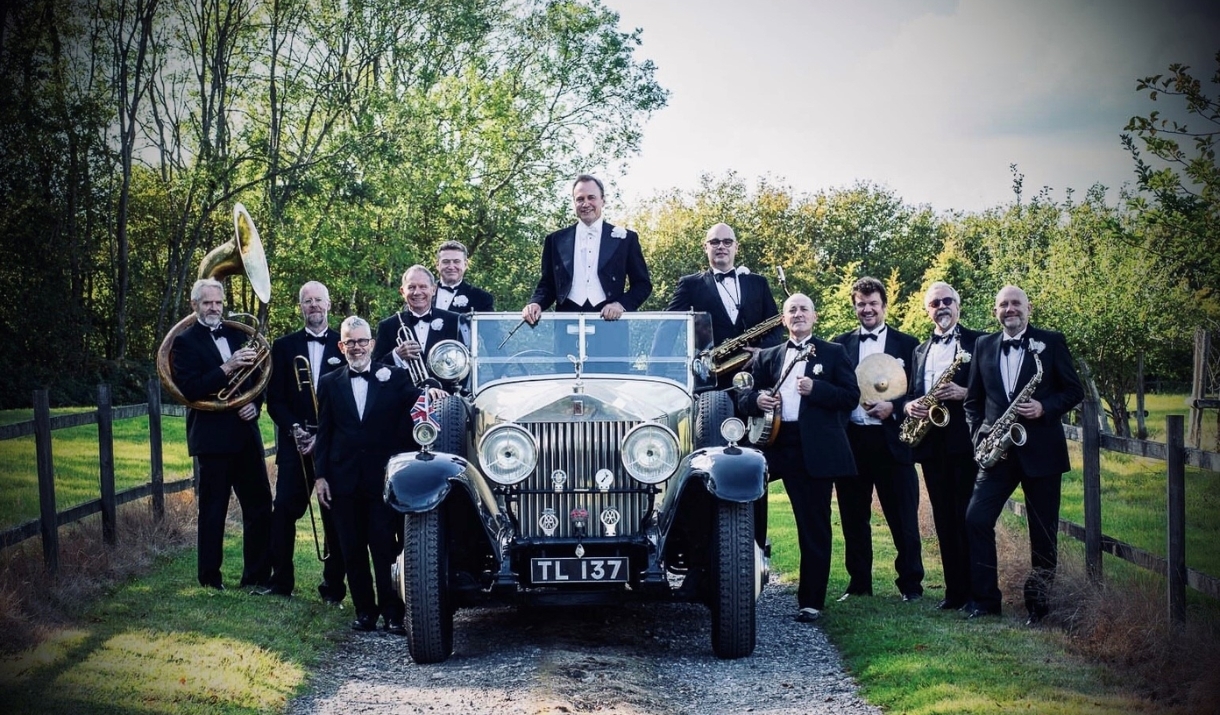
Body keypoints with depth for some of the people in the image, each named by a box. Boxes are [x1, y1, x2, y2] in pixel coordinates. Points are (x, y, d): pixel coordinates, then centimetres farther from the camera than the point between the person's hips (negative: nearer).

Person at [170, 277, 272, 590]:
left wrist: (255, 404, -4)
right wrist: (226, 368, -25)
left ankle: (257, 576, 13)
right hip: (212, 437, -5)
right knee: (213, 510, 2)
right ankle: (210, 578, 13)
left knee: (260, 505, 5)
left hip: (245, 432, 5)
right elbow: (190, 389, -16)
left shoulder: (237, 333, 13)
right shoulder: (185, 341, -4)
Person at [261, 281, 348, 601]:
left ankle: (333, 585, 8)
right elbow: (275, 399, 6)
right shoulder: (284, 346, 10)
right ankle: (281, 581, 2)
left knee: (335, 515, 1)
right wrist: (294, 429, -10)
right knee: (285, 511, -5)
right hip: (295, 442, 1)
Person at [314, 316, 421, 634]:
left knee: (385, 548, -5)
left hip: (384, 477, -2)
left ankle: (393, 613, 1)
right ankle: (364, 610, 14)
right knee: (353, 550, 6)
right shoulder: (330, 383, 10)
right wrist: (321, 475, 3)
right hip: (344, 480, 3)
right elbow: (324, 433, 9)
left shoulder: (394, 377, 5)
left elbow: (414, 401, -11)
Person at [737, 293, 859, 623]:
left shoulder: (833, 353, 8)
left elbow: (851, 396, -1)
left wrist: (814, 389, -15)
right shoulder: (767, 357, 17)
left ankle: (811, 602, 1)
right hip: (782, 447, 2)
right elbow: (743, 398, 13)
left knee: (815, 527, -1)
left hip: (818, 449, -2)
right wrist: (757, 400, -10)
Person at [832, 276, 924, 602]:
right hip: (851, 440, 2)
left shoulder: (906, 344, 7)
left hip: (891, 439, -2)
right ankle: (859, 584, 16)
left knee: (904, 518, -2)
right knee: (853, 518, 8)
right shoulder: (840, 344, 12)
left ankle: (911, 585, 6)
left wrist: (893, 407, -13)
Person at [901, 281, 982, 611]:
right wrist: (909, 405, -2)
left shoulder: (977, 342, 3)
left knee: (968, 518, -7)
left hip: (965, 440, -5)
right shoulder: (920, 351, 20)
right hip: (930, 443, 5)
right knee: (944, 520, 6)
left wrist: (963, 393, -19)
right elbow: (910, 393, 20)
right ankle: (954, 590, 11)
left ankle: (975, 592, -2)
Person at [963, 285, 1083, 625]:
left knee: (1043, 532, 3)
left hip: (1041, 451, -3)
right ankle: (984, 600, 0)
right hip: (998, 452, 3)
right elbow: (973, 399, 14)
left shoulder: (1052, 342, 1)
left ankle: (1039, 605, 14)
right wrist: (980, 436, 0)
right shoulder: (983, 345, 10)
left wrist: (1044, 408, -16)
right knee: (977, 520, -9)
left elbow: (1075, 390, 1)